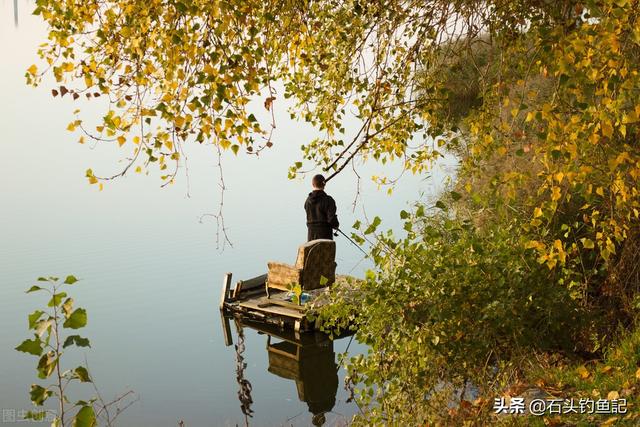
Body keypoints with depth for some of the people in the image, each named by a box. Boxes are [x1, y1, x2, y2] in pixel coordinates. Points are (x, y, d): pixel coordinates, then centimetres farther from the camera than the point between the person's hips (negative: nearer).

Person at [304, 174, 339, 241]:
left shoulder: (308, 200, 5)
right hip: (325, 235, -5)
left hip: (311, 235, 5)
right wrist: (336, 224, 4)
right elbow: (332, 219, -14)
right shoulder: (328, 200, -11)